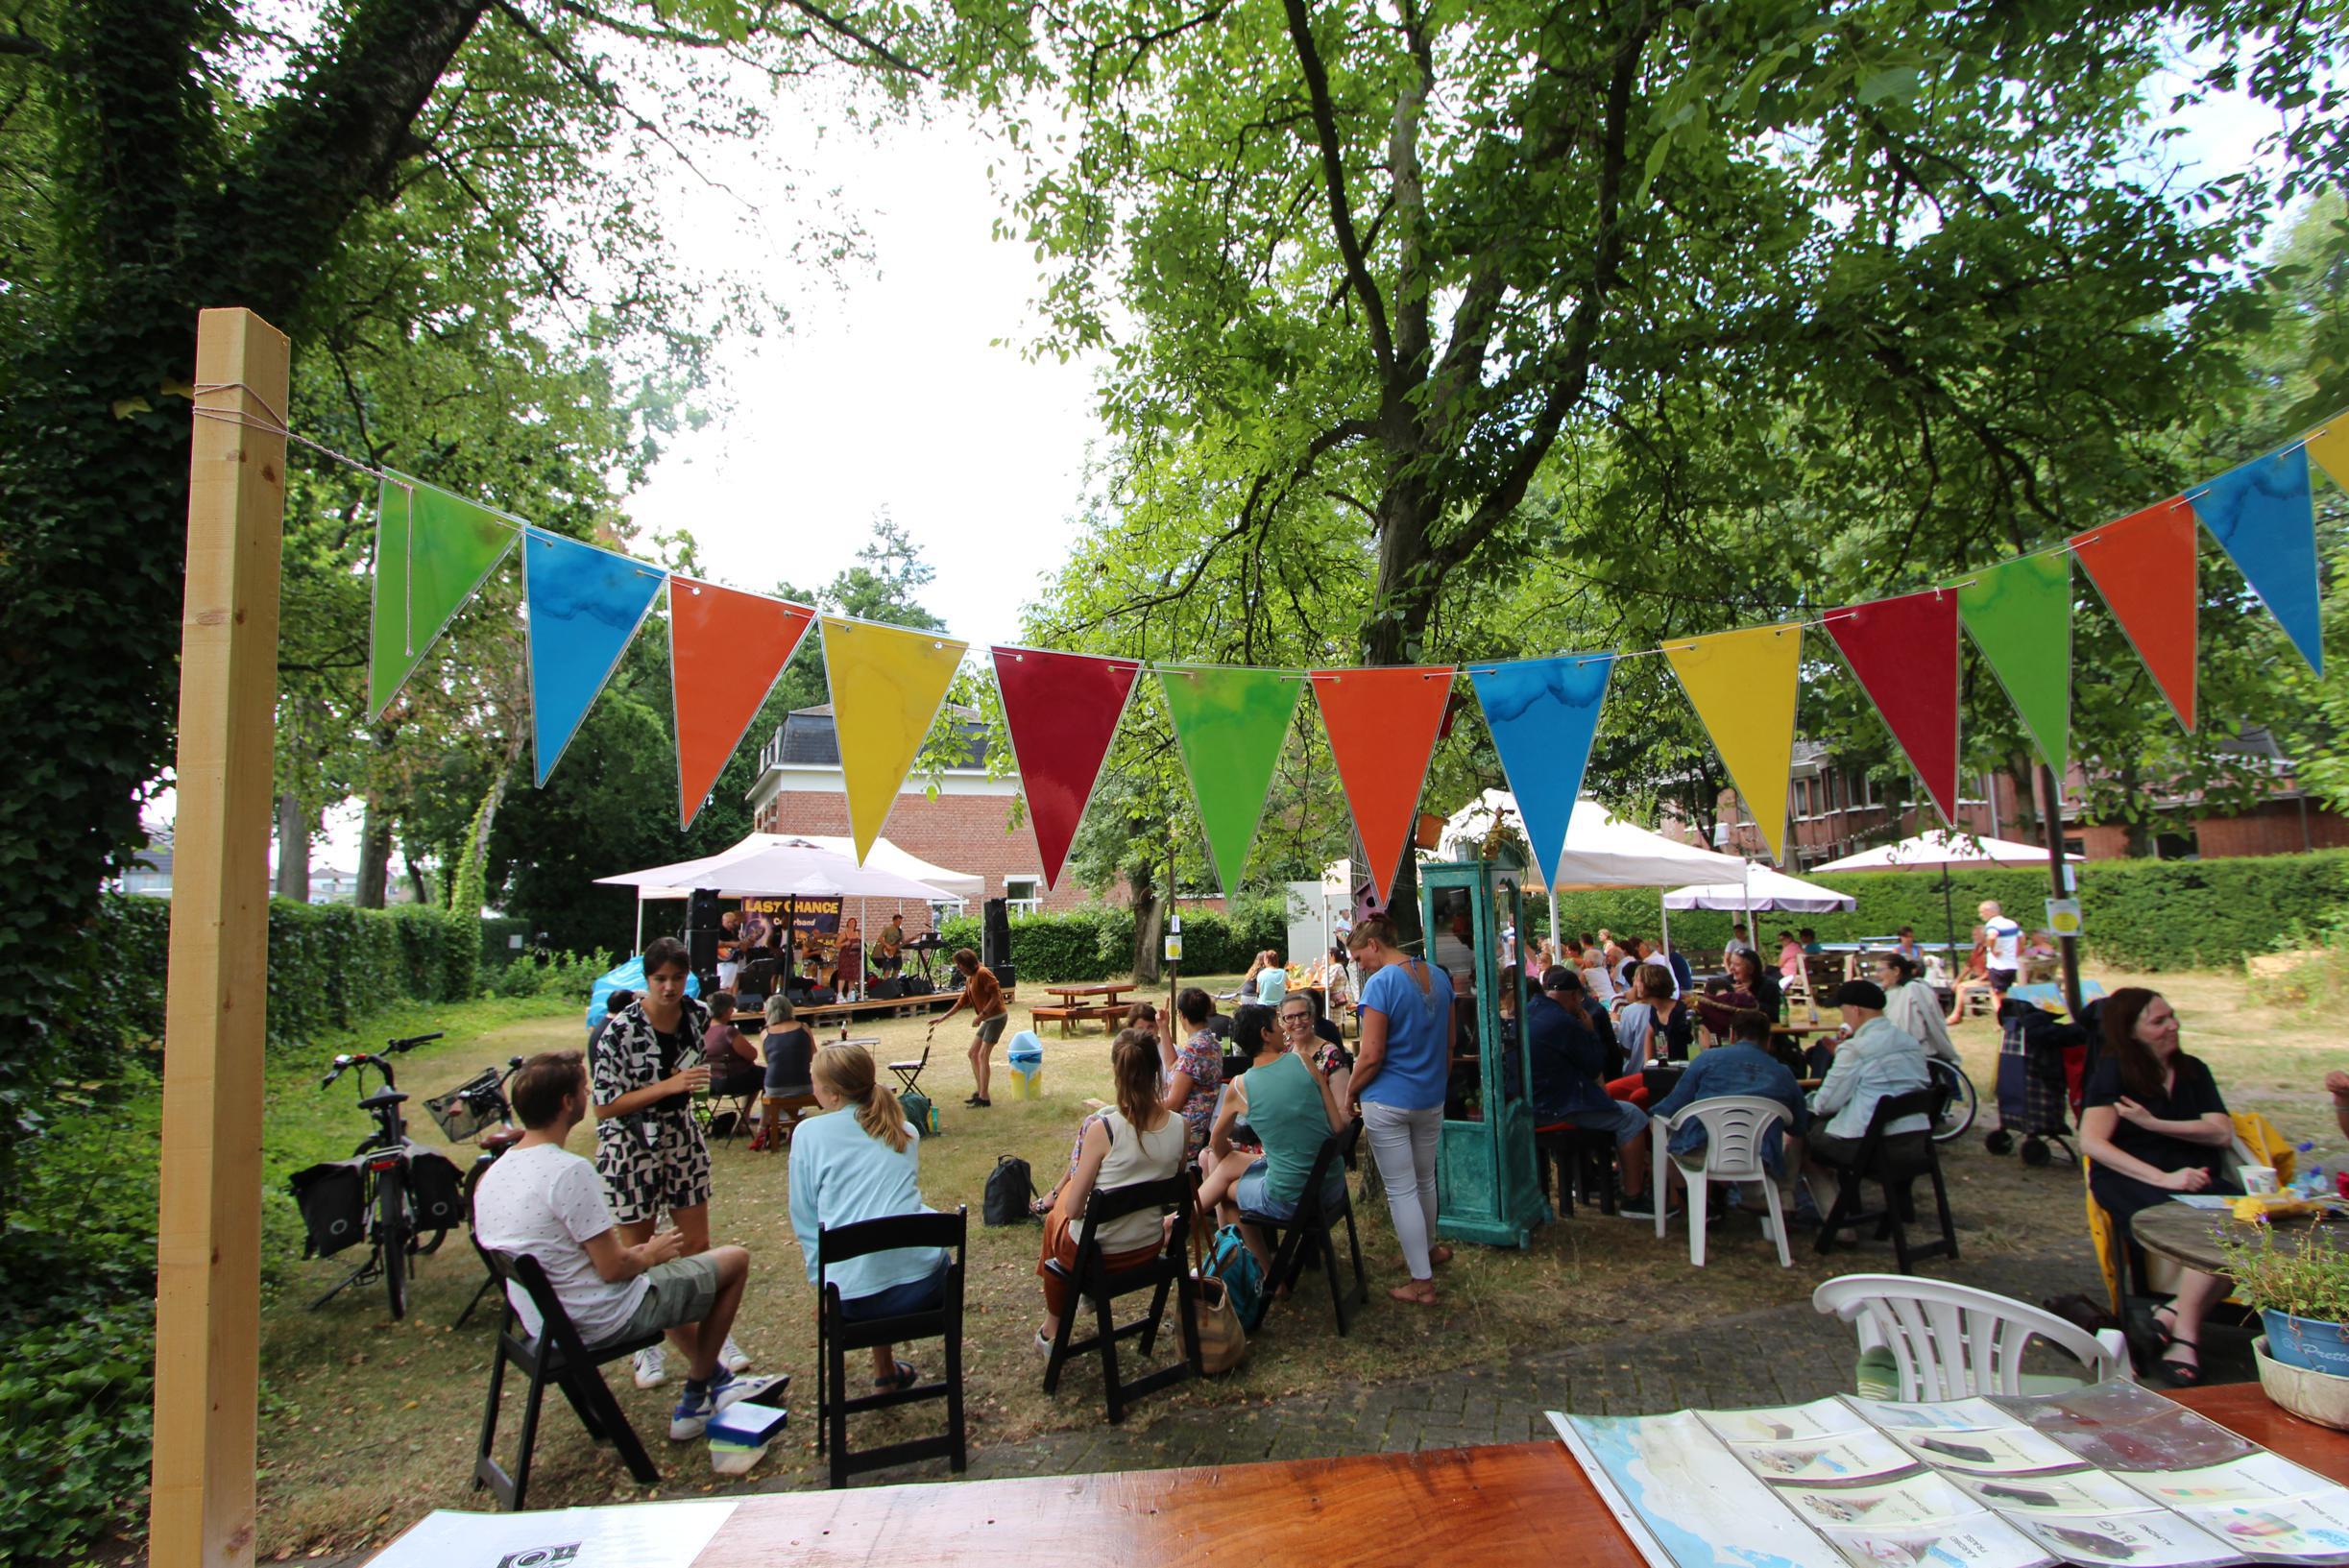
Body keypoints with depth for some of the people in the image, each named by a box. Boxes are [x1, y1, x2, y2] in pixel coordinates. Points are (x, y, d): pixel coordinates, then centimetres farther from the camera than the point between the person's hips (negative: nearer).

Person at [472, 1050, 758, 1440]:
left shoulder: (491, 1175, 0)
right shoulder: (570, 1171, -28)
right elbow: (613, 1269, -24)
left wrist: (636, 1252, 12)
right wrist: (651, 1254, -3)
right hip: (603, 1322, -9)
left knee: (665, 1276, 33)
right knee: (734, 1260, 5)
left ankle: (716, 1380, 40)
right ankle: (698, 1392, 19)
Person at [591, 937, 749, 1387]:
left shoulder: (697, 1013, -7)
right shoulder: (621, 1031, -22)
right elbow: (604, 1107, -21)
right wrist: (668, 1086, -27)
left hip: (683, 1139, 4)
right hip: (632, 1147, -4)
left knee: (697, 1245, 11)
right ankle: (646, 1346, 29)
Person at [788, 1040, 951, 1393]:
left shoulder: (809, 1133, 2)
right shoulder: (906, 1131, 13)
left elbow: (805, 1219, 6)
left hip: (854, 1297, -1)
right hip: (925, 1284, 1)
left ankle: (886, 1370, 29)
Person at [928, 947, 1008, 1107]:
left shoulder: (983, 973, -17)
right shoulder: (969, 979, 13)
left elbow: (996, 995, -22)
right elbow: (962, 1002, 19)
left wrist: (982, 1014, -23)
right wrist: (942, 1018, 17)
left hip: (997, 1017, -10)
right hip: (988, 1019, 10)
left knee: (983, 1055, -11)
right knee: (973, 1054, 11)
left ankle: (984, 1097, -9)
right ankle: (980, 1091, 18)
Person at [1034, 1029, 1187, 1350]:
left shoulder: (1103, 1128, -26)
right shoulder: (1179, 1126, -13)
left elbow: (1073, 1208, -19)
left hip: (1097, 1254, -4)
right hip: (1148, 1247, 5)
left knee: (1055, 1219, 30)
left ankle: (1052, 1330, 42)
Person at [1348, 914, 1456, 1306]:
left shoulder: (1381, 983, -19)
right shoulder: (1437, 976, 4)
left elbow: (1371, 1055, -20)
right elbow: (1450, 1042, 13)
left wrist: (1349, 1093, -7)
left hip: (1389, 1101, -7)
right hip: (1431, 1098, 7)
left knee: (1401, 1191, 3)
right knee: (1425, 1181, 24)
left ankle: (1422, 1282, 8)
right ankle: (1428, 1248, 43)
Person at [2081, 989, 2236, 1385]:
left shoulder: (2193, 1070, 18)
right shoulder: (2114, 1071, 2)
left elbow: (2223, 1133, 5)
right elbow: (2092, 1142, -9)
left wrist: (2153, 1124, -8)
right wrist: (2163, 1178, -17)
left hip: (2199, 1179, 5)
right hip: (2131, 1180, -5)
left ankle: (2175, 1313, -18)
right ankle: (2185, 1332, -20)